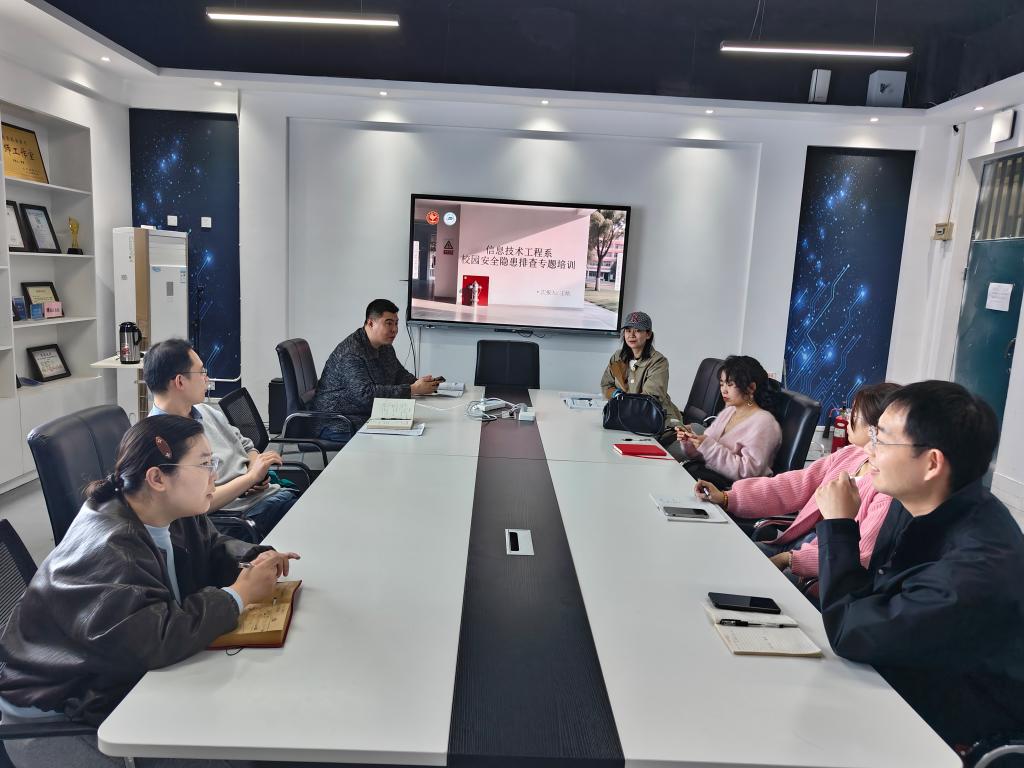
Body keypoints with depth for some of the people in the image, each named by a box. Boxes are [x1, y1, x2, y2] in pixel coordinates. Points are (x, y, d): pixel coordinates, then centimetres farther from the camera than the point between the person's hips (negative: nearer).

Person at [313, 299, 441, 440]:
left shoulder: (386, 347, 11)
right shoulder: (350, 353, -21)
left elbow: (400, 375, 20)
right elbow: (366, 394, -30)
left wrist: (420, 383, -4)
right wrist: (413, 390, -30)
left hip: (369, 417, 9)